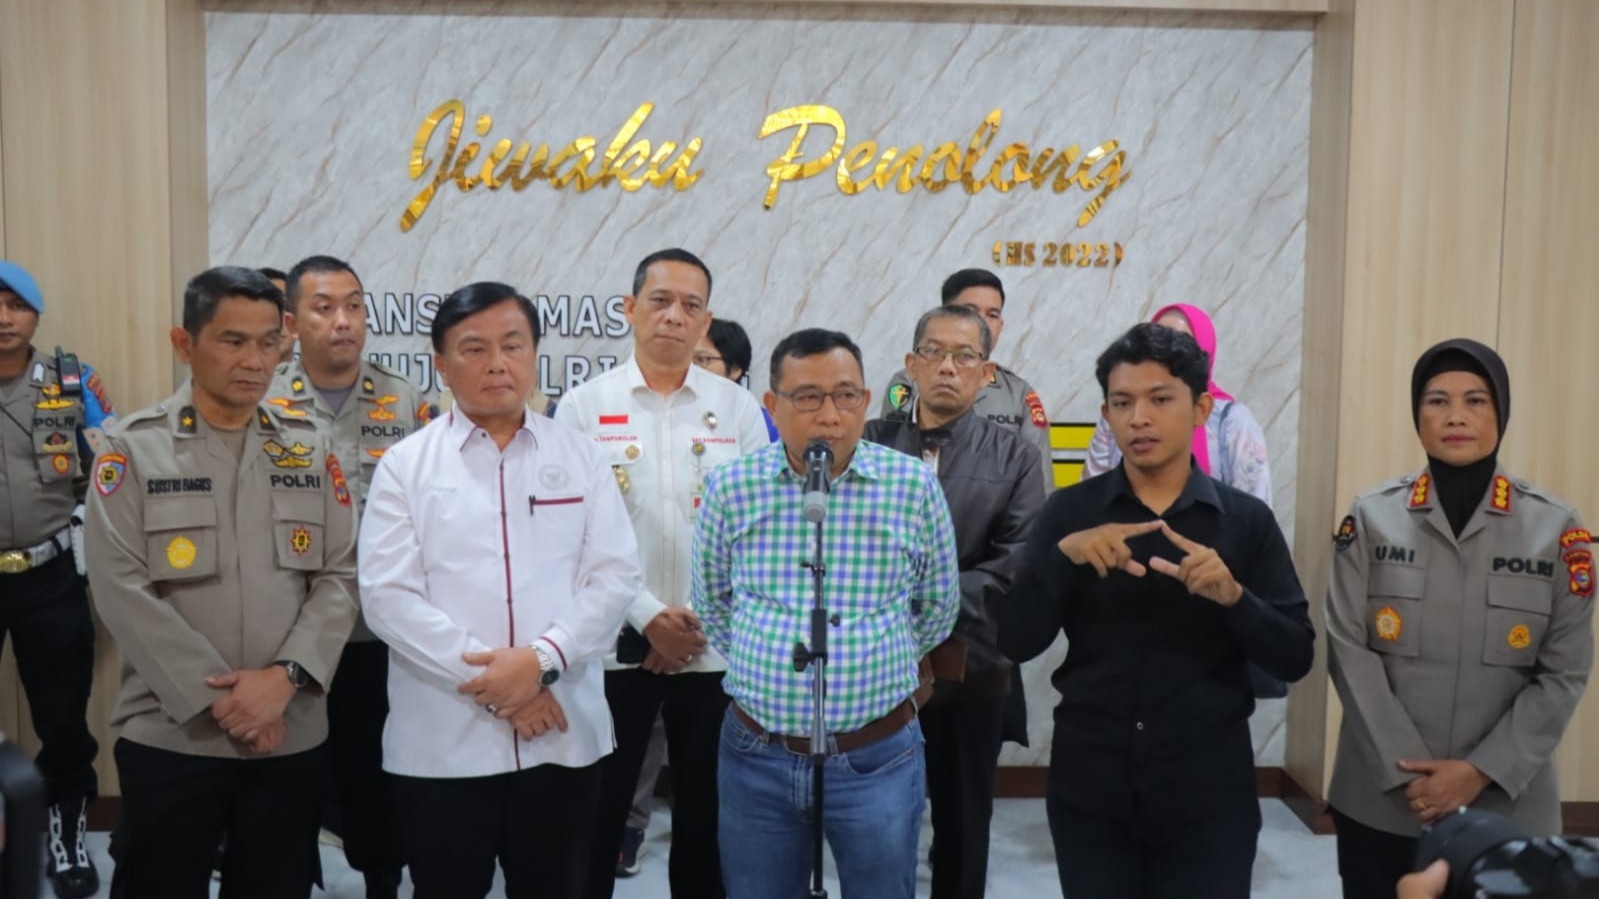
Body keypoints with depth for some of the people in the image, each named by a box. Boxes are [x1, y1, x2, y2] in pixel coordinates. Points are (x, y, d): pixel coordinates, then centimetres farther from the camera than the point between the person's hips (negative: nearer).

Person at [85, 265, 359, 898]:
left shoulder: (310, 449, 7)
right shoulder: (133, 448, -1)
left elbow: (340, 577, 2)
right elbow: (122, 591, -9)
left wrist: (285, 676, -13)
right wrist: (217, 697, -13)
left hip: (292, 735, 3)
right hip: (170, 736, -2)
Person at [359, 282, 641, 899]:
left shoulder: (580, 457, 6)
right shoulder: (405, 465, 2)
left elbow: (614, 576, -1)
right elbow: (387, 596, -7)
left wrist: (543, 658, -15)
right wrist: (490, 679, -14)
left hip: (564, 736, 2)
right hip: (442, 743, -1)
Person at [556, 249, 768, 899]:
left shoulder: (738, 408, 3)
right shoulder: (584, 406, -1)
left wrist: (704, 621, -8)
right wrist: (648, 617, -12)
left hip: (716, 648, 2)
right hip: (615, 644, -1)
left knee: (706, 814, 14)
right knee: (597, 814, 10)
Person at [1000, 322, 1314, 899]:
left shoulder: (1247, 520, -1)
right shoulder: (1070, 512, -1)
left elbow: (1294, 658, -4)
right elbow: (1015, 643, -7)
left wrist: (1233, 596, -21)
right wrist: (1063, 555, -22)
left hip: (1207, 794, 0)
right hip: (1090, 789, 1)